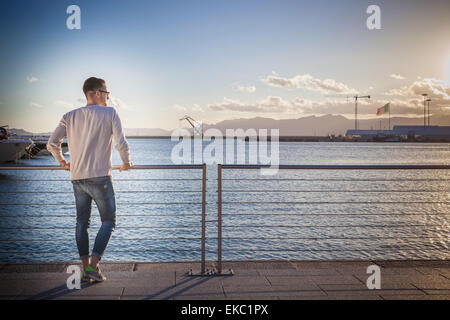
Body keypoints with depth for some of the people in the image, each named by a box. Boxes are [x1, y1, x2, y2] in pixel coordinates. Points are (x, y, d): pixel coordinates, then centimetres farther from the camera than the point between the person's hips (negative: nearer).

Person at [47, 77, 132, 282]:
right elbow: (121, 144, -10)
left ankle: (86, 268, 13)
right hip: (100, 178, -4)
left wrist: (62, 162, 20)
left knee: (82, 223, 12)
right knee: (108, 222, 6)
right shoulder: (109, 113, -4)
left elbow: (52, 144, 2)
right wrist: (126, 162, 9)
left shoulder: (70, 117, 8)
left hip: (77, 179, 5)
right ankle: (93, 266, -3)